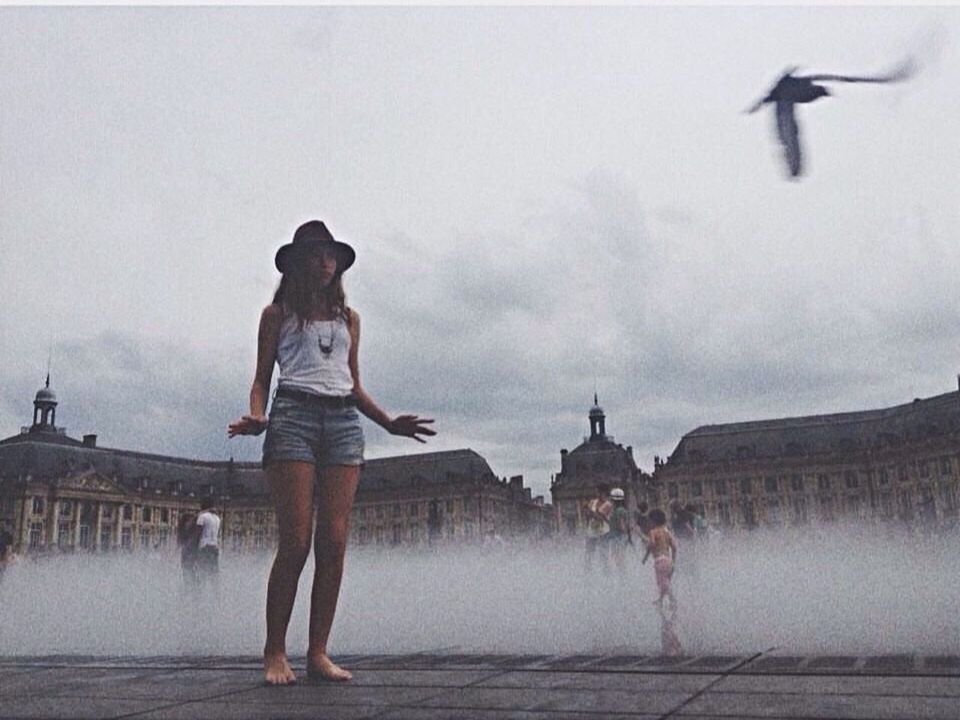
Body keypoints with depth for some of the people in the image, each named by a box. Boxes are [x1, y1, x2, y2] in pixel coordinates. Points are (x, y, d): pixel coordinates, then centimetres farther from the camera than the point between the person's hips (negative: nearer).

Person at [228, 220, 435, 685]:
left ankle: (318, 652, 3)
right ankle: (275, 653, 2)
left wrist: (389, 423, 11)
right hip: (294, 416, -3)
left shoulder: (348, 317, 23)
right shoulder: (278, 313, 14)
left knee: (334, 543, -4)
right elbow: (262, 378, 9)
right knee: (295, 543, -10)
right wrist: (256, 416, -11)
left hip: (343, 422, 3)